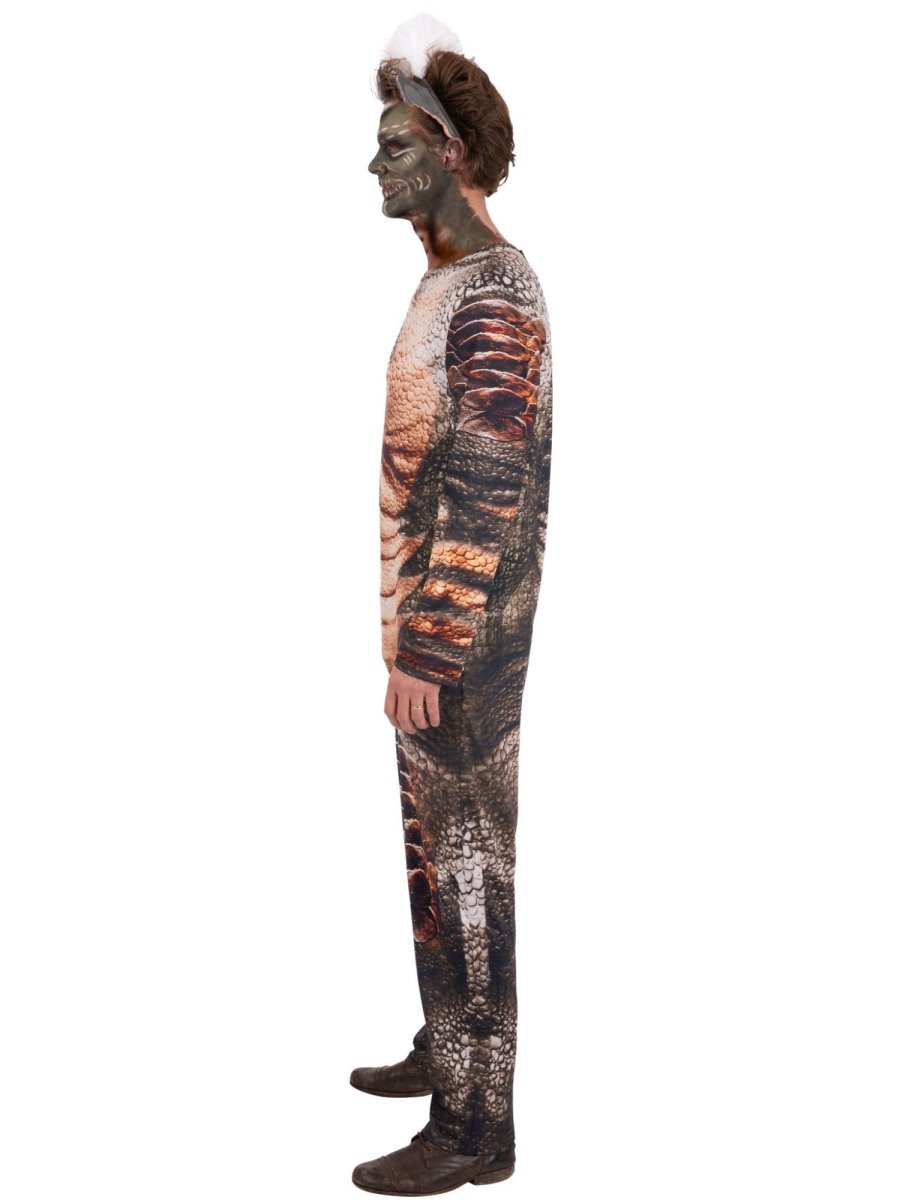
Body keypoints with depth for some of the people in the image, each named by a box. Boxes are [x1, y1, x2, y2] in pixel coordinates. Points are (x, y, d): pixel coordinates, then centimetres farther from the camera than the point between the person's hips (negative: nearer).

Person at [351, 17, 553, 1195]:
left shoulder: (492, 299, -16)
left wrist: (427, 655, -20)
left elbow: (487, 502, -21)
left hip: (460, 639, -9)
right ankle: (447, 1048, 34)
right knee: (435, 852, 18)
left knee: (468, 864, -1)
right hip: (430, 623, 10)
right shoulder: (450, 283, 14)